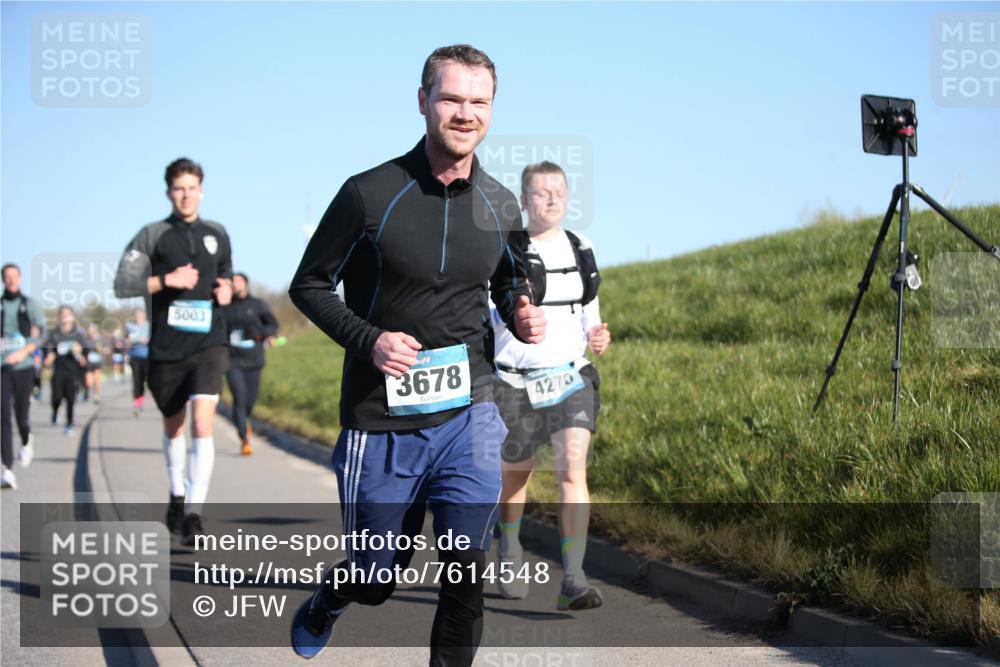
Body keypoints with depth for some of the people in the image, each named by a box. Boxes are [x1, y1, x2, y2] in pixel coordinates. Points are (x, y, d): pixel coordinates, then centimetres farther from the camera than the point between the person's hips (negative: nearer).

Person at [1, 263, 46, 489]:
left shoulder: (31, 305, 5)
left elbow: (39, 335, -2)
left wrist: (23, 352, -17)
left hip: (24, 367, 0)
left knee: (21, 416, 4)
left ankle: (26, 442, 41)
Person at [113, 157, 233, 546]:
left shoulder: (217, 234, 11)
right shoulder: (153, 236, 1)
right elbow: (122, 284, -5)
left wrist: (226, 289, 5)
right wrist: (166, 280, -16)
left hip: (208, 344, 0)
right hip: (166, 349, 0)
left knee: (203, 423, -18)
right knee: (173, 426, 16)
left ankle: (194, 512, -20)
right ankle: (177, 493, 40)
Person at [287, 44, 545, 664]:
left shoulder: (500, 205, 3)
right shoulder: (370, 193, -9)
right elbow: (309, 285, -2)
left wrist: (523, 316, -4)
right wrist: (367, 340, -19)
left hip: (469, 412, 2)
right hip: (382, 421, -2)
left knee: (467, 572, -7)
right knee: (377, 579, 12)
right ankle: (327, 600, 47)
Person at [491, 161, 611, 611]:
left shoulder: (580, 250, 6)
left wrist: (597, 336, -1)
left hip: (571, 379, 2)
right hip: (517, 384, -2)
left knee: (573, 470, -16)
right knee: (515, 475, 15)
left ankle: (573, 581, -20)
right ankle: (510, 550, 45)